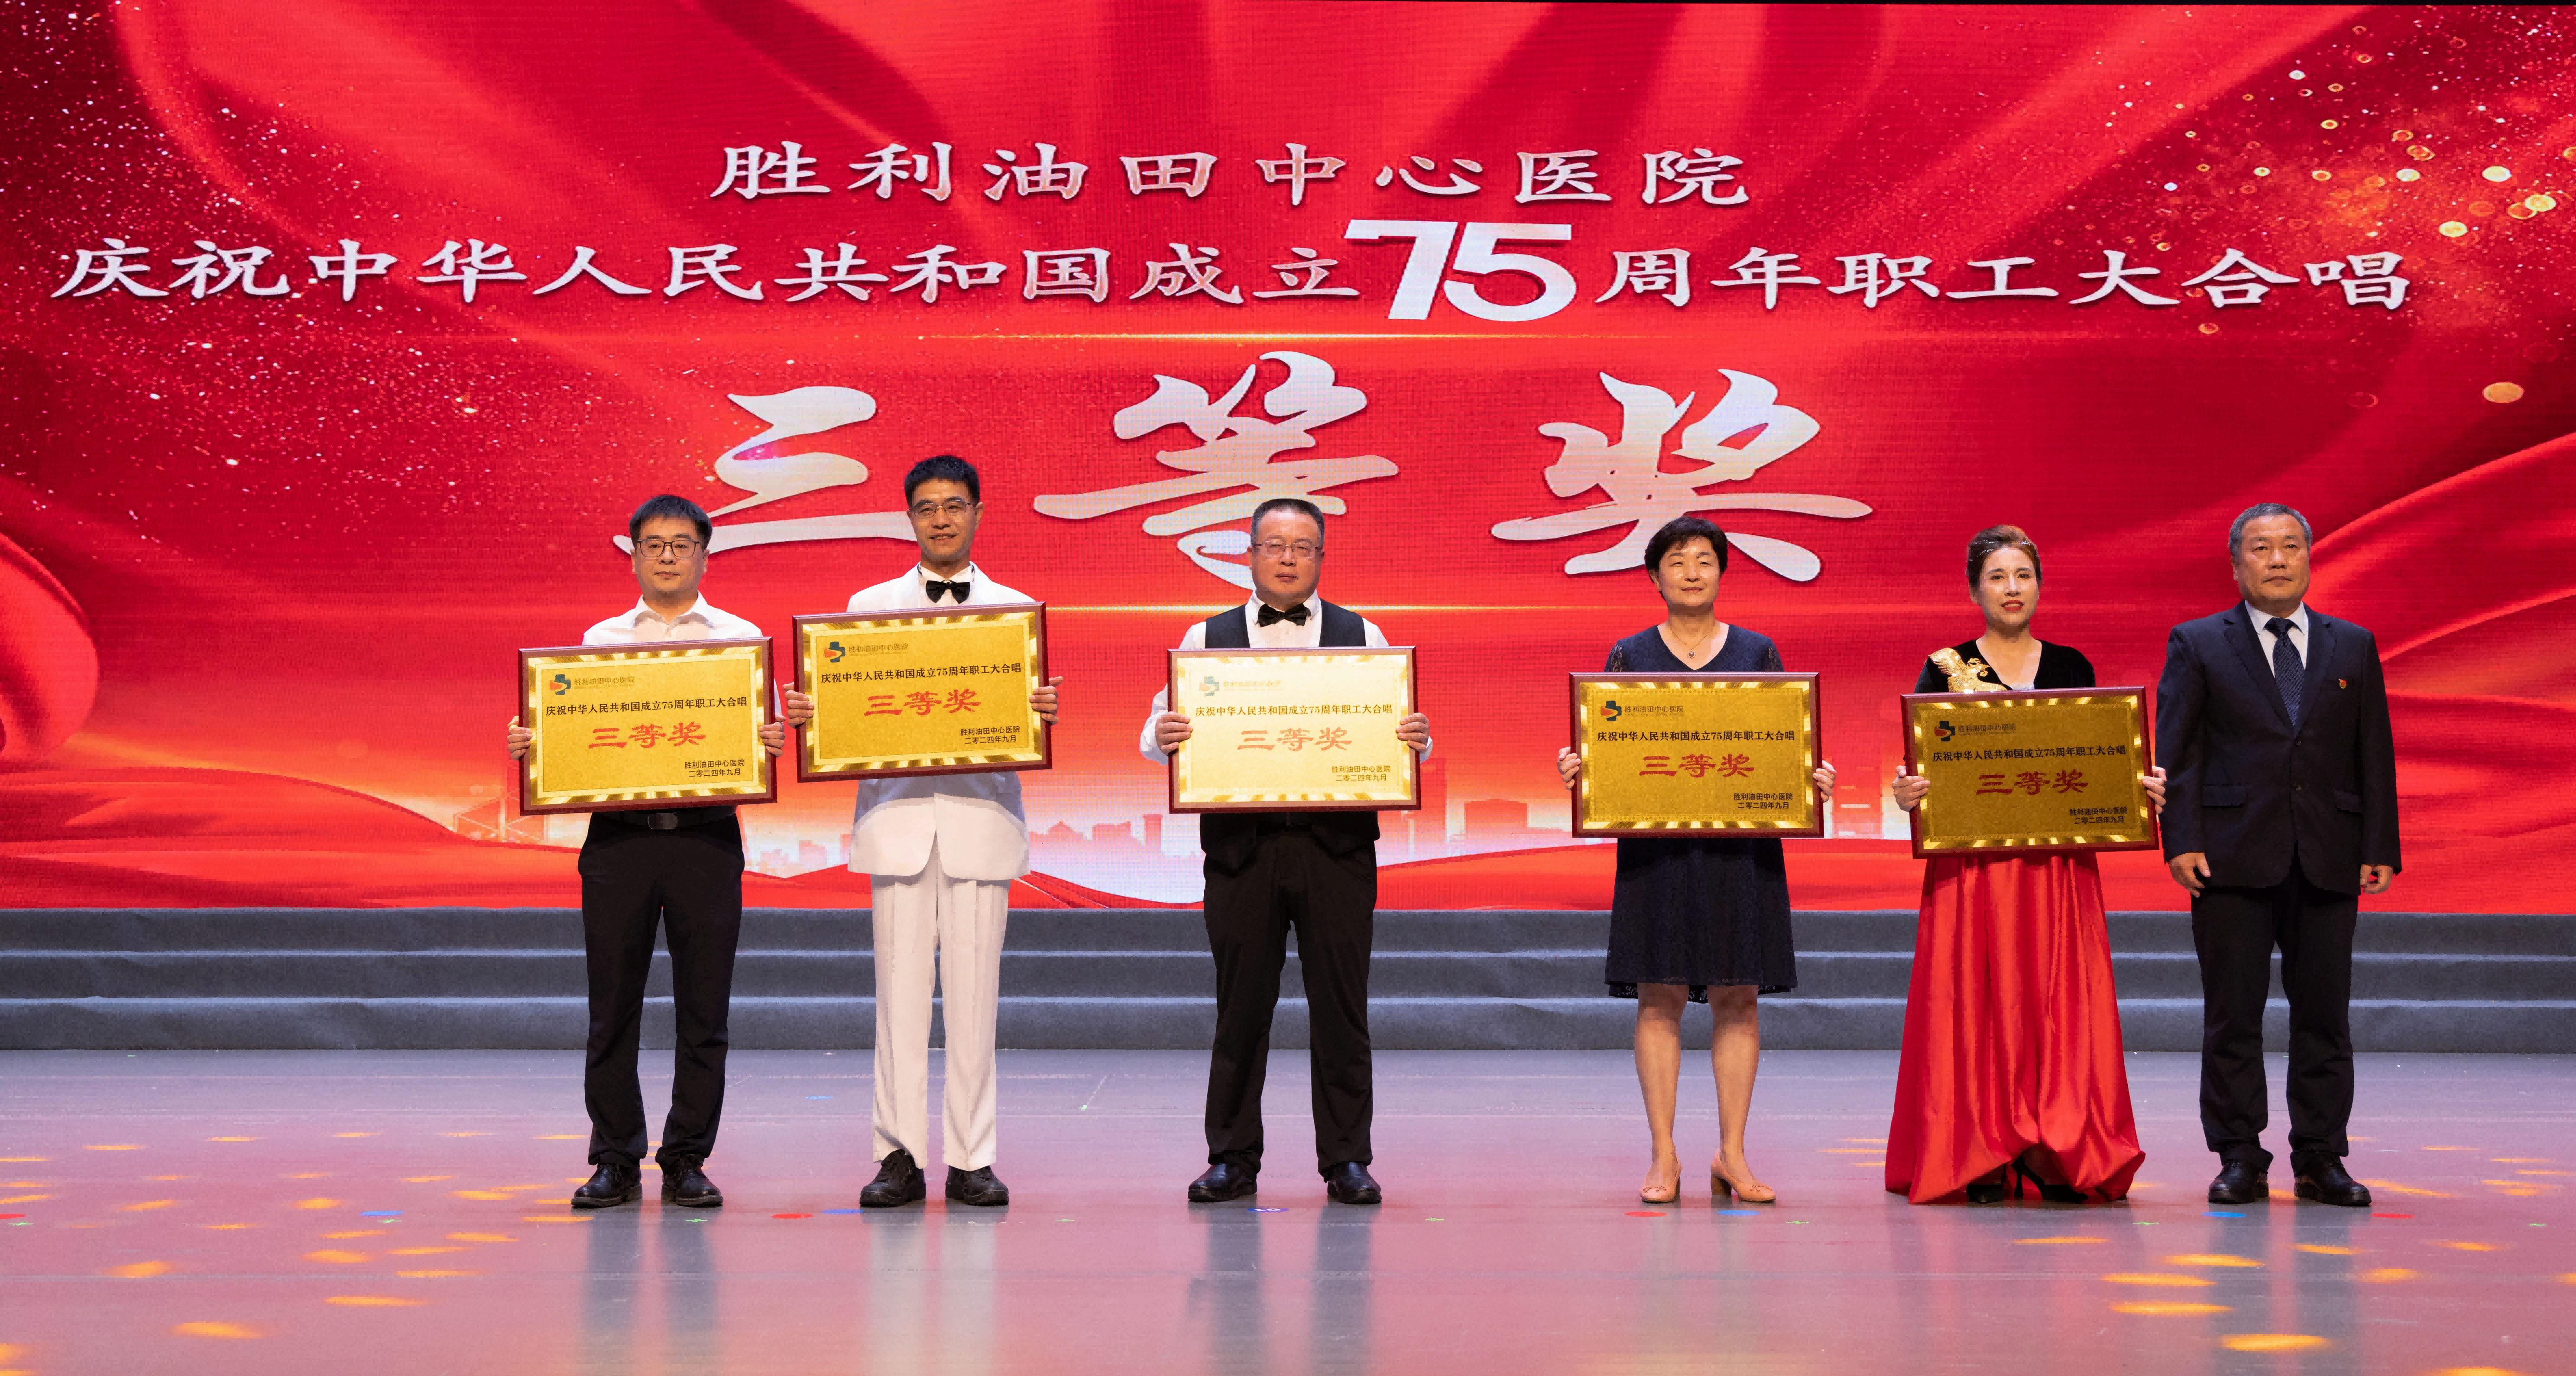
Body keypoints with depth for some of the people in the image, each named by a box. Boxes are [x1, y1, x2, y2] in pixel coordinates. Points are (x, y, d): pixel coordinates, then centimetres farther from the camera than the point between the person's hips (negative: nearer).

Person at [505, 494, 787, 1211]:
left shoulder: (741, 639, 9)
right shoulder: (600, 641, 13)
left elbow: (763, 731, 5)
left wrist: (773, 741, -17)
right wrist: (528, 743, -8)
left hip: (705, 834, -1)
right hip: (618, 834, 1)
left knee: (703, 1007, 1)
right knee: (612, 1004, 2)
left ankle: (687, 1160, 10)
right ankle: (615, 1161, 11)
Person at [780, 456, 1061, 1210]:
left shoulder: (1016, 610, 11)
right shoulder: (869, 606, 12)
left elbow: (1029, 713, 6)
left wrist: (1043, 713, -17)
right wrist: (806, 716, -13)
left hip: (981, 818, 0)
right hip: (899, 818, 0)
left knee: (974, 994, 0)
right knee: (901, 993, 0)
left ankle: (973, 1160, 6)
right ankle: (900, 1156, 6)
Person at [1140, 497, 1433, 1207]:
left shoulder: (1363, 637, 11)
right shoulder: (1206, 639, 10)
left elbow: (1397, 731, 6)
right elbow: (1157, 732, 5)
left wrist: (1417, 740, -16)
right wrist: (1163, 736, -18)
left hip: (1336, 844, 0)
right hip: (1240, 843, 0)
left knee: (1340, 1006, 2)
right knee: (1241, 1006, 4)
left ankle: (1346, 1161, 11)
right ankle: (1232, 1159, 14)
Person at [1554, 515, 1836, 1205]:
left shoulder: (1758, 653, 10)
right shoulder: (1630, 656, 8)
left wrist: (1814, 778, -10)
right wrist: (1575, 767, -15)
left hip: (1741, 841, 1)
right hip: (1655, 842, -1)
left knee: (1737, 996, 2)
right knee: (1660, 995, -2)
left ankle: (1732, 1154, 9)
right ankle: (1663, 1156, 4)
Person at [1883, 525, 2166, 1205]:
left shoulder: (2072, 667, 11)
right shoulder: (1946, 669, 2)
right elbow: (1921, 771, 0)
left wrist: (2142, 789, -5)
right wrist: (1907, 793, -21)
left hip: (2060, 865, 3)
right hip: (1971, 863, -2)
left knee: (2061, 1004, -1)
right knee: (1975, 1002, -3)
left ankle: (2056, 1158, 4)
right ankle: (1980, 1160, 2)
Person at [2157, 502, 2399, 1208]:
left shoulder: (2354, 647, 12)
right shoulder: (2197, 645, 5)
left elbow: (2374, 753, 10)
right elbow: (2177, 752, 0)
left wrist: (2380, 849, 2)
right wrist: (2182, 842, -10)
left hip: (2328, 859, 2)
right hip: (2234, 857, -2)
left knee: (2324, 1014, 4)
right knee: (2233, 1016, 0)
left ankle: (2321, 1159, 12)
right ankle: (2240, 1161, 8)